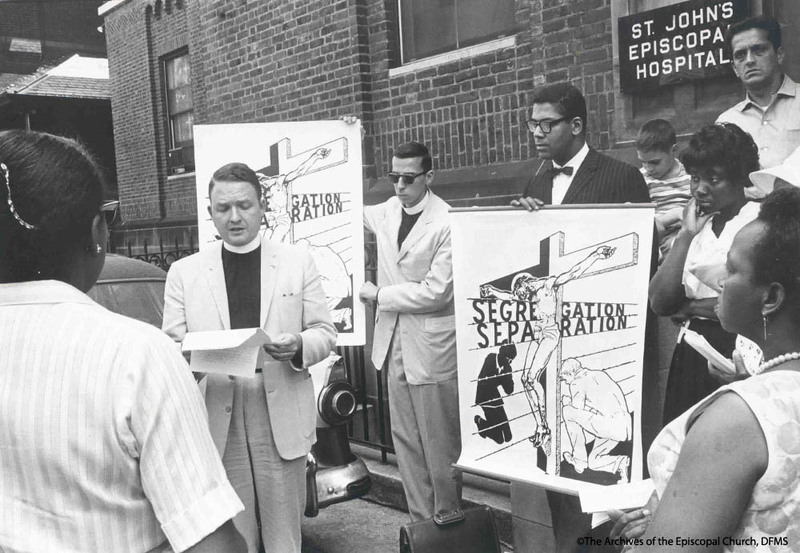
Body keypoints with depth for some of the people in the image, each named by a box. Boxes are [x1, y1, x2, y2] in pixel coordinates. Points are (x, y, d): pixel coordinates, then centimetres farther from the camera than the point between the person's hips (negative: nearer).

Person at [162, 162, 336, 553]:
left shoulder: (298, 262, 8)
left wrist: (299, 346, -15)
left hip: (281, 420, 0)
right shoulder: (184, 272, 8)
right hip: (217, 424, 0)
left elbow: (325, 332, 7)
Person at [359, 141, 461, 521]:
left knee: (439, 446, 5)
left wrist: (379, 295, -10)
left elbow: (436, 292, -18)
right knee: (405, 442, 14)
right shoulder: (388, 210, 6)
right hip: (395, 342, 7)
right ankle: (420, 520, 27)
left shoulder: (447, 223, -16)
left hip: (431, 347, -7)